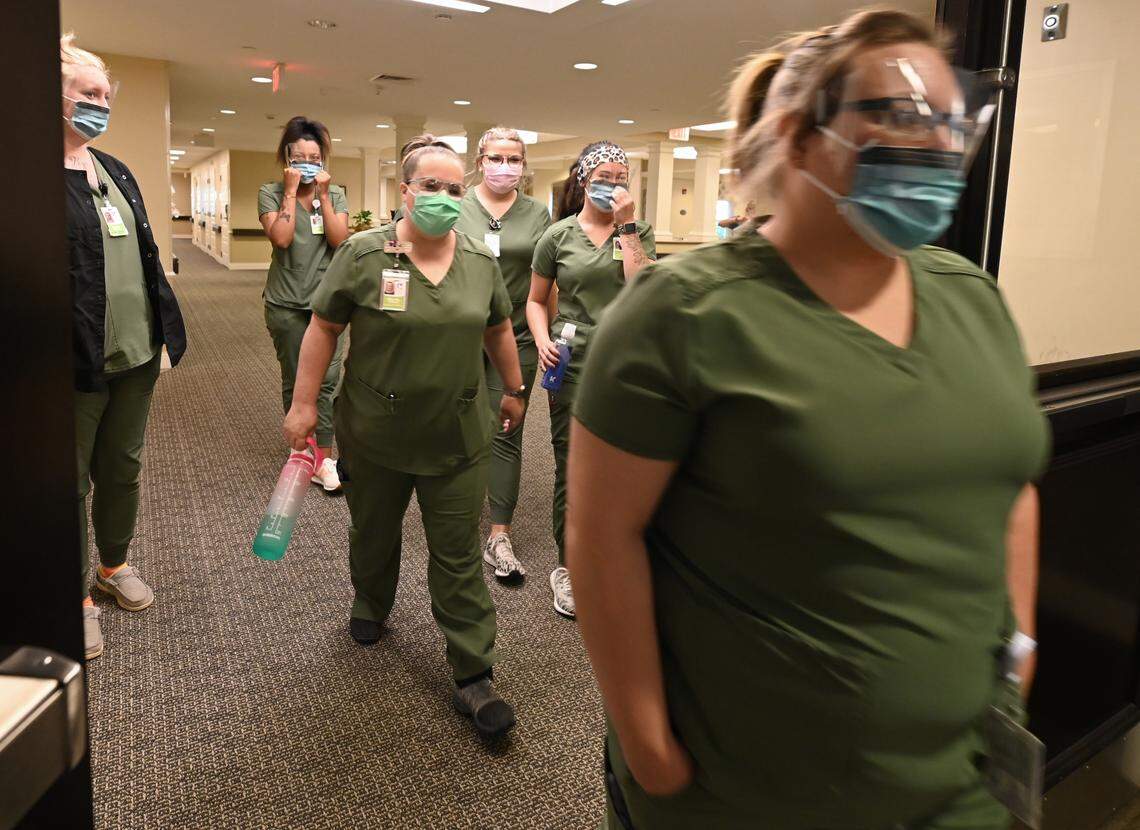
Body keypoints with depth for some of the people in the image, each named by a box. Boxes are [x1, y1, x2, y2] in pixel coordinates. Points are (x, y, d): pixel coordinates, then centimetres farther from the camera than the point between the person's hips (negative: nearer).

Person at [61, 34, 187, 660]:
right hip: (76, 365, -6)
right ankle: (78, 597, 24)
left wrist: (165, 333, 13)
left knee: (122, 469, 20)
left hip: (136, 353, 7)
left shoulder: (114, 171, 13)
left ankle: (115, 563, 39)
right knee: (73, 481, 8)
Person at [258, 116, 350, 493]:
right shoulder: (271, 193, -1)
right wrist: (292, 190, -14)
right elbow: (281, 238, -17)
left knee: (327, 380, -4)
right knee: (295, 382, 9)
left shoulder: (335, 193, 5)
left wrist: (322, 194, -10)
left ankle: (323, 458, 0)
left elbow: (340, 241, -8)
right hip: (287, 304, -1)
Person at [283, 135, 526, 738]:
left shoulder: (480, 260, 2)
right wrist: (304, 402, -6)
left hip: (457, 439, 1)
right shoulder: (363, 254, -8)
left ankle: (472, 677, 12)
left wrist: (513, 390, 20)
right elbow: (323, 328, -4)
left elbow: (498, 330, 14)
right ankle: (371, 605, 51)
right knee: (374, 534, 21)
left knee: (459, 557, 4)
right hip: (376, 436, -1)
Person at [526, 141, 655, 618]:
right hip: (573, 365, -1)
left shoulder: (639, 232, 6)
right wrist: (543, 341, -7)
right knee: (572, 469, 3)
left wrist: (626, 226, -12)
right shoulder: (559, 235, 4)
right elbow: (536, 300, 11)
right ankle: (567, 568, 20)